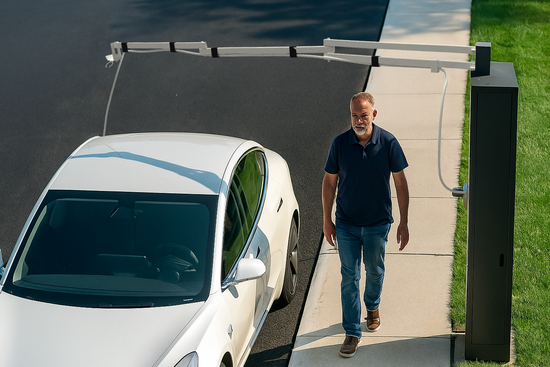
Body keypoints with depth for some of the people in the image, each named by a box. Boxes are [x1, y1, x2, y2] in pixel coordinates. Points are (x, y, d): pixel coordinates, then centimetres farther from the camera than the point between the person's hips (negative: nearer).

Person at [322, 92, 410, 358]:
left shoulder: (388, 143, -14)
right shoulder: (339, 143, -11)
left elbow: (400, 182, -6)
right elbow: (329, 181, -1)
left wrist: (404, 222, -6)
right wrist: (326, 220, 1)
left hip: (378, 223, 0)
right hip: (346, 224, 0)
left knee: (375, 271, 19)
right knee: (349, 276, 3)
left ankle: (373, 306, 48)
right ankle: (352, 332, 12)